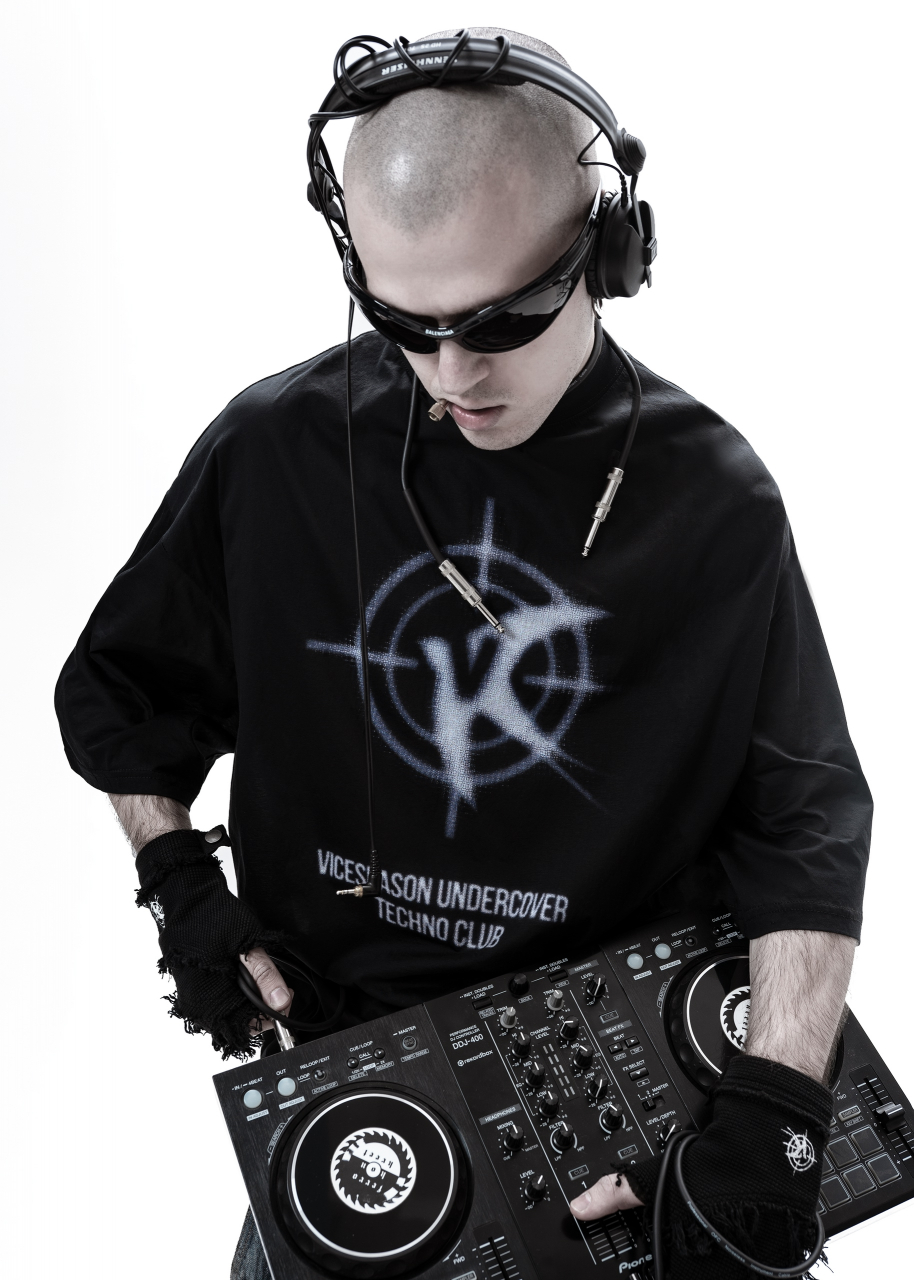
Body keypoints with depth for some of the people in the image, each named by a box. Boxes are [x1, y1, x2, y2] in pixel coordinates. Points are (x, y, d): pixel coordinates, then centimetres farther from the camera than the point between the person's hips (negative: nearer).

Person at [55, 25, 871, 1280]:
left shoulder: (711, 499, -14)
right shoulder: (276, 447, -11)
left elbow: (806, 818, -11)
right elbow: (121, 691, 4)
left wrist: (771, 1117, -21)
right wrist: (180, 883, -7)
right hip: (326, 1031, 2)